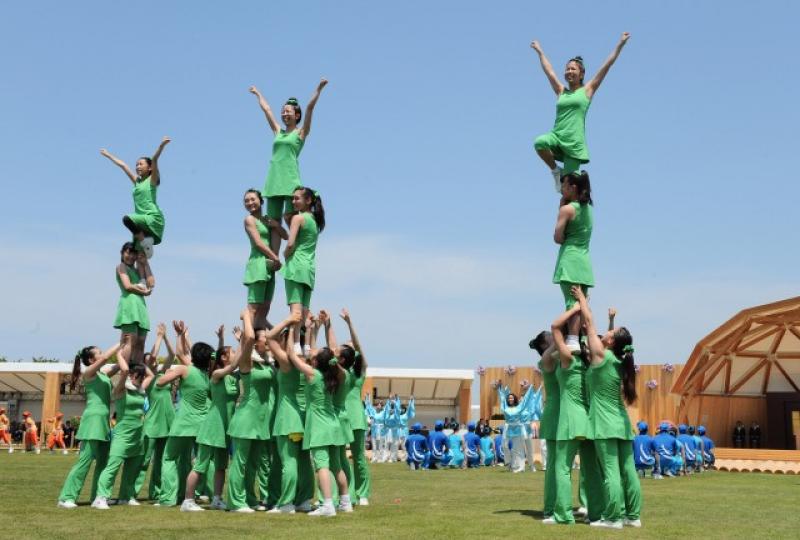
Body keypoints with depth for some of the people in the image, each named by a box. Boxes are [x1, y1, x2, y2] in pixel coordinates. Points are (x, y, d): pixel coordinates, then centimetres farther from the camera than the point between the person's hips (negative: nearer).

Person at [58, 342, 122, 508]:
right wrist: (121, 343, -12)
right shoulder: (89, 372, -6)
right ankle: (66, 497, -9)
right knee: (85, 459, -11)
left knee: (103, 461, 11)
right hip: (93, 418, -9)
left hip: (103, 420, 9)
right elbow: (105, 357, -19)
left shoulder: (103, 373, 16)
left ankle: (97, 496, 17)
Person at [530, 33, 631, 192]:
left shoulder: (587, 90, 9)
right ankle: (555, 170, -8)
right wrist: (539, 51, 37)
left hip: (574, 141, -3)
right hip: (557, 136, 3)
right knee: (540, 142, -31)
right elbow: (548, 70, 29)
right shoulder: (561, 91, 18)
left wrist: (621, 43, 7)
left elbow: (607, 65, 8)